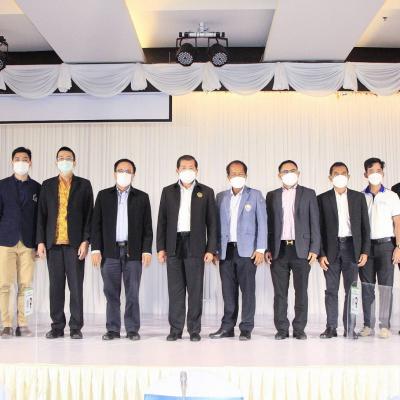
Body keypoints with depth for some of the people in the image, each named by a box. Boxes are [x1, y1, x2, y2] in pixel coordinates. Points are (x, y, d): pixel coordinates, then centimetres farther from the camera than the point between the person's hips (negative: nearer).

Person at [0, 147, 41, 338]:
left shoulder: (37, 188, 10)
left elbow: (39, 217, 9)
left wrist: (39, 243, 3)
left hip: (28, 244, 1)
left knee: (25, 285, -1)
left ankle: (22, 324, 5)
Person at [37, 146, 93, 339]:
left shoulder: (84, 185, 6)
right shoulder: (47, 185, 12)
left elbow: (89, 215, 2)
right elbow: (41, 215, 9)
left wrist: (85, 241, -7)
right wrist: (40, 241, 1)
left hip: (75, 243, -2)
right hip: (53, 243, 2)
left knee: (76, 286, 0)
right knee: (56, 286, 6)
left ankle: (76, 327, 8)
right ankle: (57, 326, 14)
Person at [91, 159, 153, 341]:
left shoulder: (142, 197, 8)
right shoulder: (103, 196, 9)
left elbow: (147, 227, 5)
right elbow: (96, 225, 6)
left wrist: (147, 250, -4)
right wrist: (96, 249, -2)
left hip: (133, 251, -1)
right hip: (110, 252, 1)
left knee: (132, 293, 2)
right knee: (111, 293, 5)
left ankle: (132, 329, 11)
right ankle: (113, 329, 14)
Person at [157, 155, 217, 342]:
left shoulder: (206, 192, 7)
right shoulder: (168, 191, 11)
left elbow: (212, 223, 4)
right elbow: (162, 221, 10)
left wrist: (211, 249, -3)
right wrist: (161, 248, 3)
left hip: (195, 246, -1)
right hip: (174, 246, 1)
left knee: (195, 290, 1)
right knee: (175, 290, 3)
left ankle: (194, 330, 10)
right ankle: (175, 329, 10)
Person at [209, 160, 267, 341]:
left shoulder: (255, 195, 5)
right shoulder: (221, 197, 14)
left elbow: (262, 223, 0)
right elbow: (217, 224, 13)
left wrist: (260, 249, -8)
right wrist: (215, 249, 7)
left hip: (246, 250, -3)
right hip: (226, 250, 3)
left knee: (248, 289, -2)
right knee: (228, 290, 6)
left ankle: (246, 329, 6)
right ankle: (227, 327, 14)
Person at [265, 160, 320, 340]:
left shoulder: (308, 194, 8)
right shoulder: (272, 196, 12)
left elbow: (315, 223, 3)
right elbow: (268, 224, 10)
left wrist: (314, 249, -5)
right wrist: (267, 249, 1)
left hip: (301, 249, -1)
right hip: (278, 250, 1)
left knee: (301, 291, 2)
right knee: (280, 292, 4)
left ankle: (299, 329, 11)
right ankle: (282, 329, 12)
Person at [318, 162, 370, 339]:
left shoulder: (358, 197, 8)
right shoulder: (322, 199, 4)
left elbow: (365, 226, 7)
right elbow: (319, 228, 1)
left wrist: (365, 251, -1)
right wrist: (320, 253, -6)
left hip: (352, 247, 1)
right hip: (331, 248, -1)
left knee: (351, 290, 2)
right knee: (331, 290, 3)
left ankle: (350, 328, 9)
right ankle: (331, 327, 10)